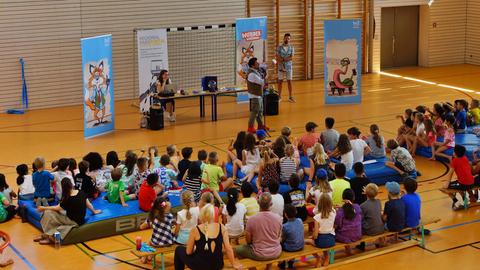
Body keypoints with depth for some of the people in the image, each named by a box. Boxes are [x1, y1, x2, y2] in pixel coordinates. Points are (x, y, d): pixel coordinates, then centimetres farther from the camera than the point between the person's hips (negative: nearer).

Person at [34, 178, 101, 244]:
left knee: (48, 213, -12)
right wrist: (94, 211, 25)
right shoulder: (81, 192, -8)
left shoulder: (69, 200, -25)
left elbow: (57, 208, -10)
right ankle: (47, 235, -1)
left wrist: (44, 208, 3)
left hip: (75, 222, -8)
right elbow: (88, 204, 6)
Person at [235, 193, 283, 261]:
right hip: (276, 254, 2)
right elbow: (279, 237, 4)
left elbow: (248, 241, -6)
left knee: (238, 249, 23)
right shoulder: (278, 218, -11)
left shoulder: (251, 220, -18)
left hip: (259, 255, -2)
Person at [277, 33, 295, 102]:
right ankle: (279, 96, 12)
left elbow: (291, 58, -8)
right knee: (280, 81, 4)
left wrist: (283, 59, -15)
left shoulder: (291, 47, 2)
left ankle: (290, 97, 8)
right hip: (281, 67, -1)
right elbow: (278, 58, -7)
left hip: (289, 67, 1)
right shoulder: (279, 47, -1)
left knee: (289, 81, 3)